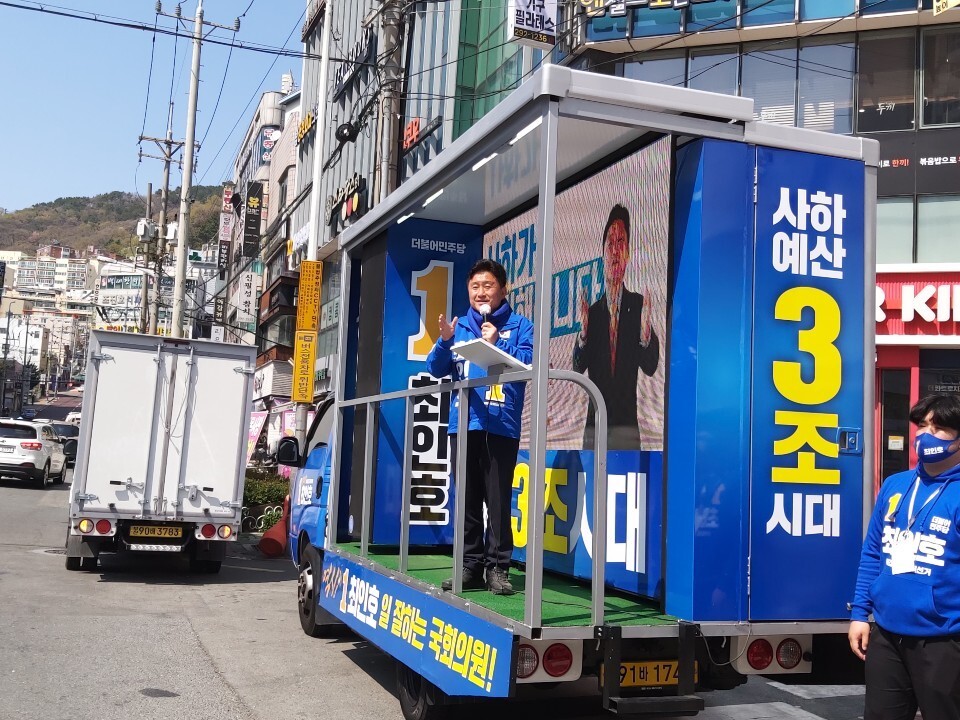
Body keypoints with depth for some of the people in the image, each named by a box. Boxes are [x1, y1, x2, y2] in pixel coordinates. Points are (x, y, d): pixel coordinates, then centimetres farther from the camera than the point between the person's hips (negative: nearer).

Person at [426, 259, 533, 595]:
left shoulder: (519, 325, 7)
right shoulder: (459, 326, 16)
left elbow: (529, 362, -6)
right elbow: (437, 369, 9)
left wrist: (498, 343, -17)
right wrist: (444, 341, -9)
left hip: (501, 424, -4)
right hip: (462, 423, 4)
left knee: (498, 500, -5)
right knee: (466, 499, 7)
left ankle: (498, 567, 3)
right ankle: (470, 565, 14)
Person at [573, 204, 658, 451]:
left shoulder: (638, 305, 3)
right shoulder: (592, 311, 9)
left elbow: (650, 366, -5)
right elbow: (578, 367, 0)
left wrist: (645, 332, -24)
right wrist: (583, 333, -18)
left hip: (628, 425, -2)